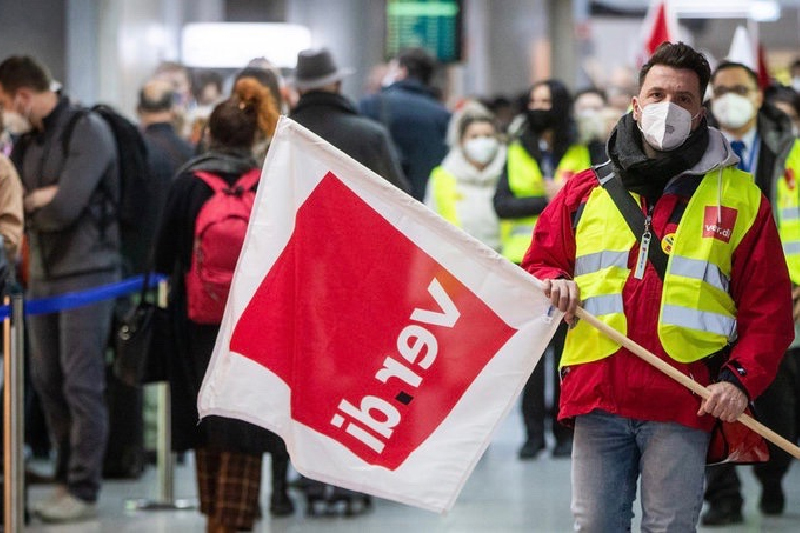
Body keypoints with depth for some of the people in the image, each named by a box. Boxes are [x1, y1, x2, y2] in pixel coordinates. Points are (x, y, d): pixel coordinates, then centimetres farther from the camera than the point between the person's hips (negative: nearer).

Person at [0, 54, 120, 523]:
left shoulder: (88, 131, -11)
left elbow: (64, 207, -19)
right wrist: (40, 199, -12)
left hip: (86, 272, -8)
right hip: (44, 273, 8)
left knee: (81, 383, -5)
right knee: (47, 380, 10)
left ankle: (84, 490, 1)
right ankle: (69, 474, 21)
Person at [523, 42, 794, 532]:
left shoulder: (739, 197, 8)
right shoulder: (587, 191, 14)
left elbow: (767, 304, 6)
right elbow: (540, 263, 22)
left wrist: (741, 379, -8)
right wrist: (555, 285, -2)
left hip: (684, 401, -2)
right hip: (596, 394, 2)